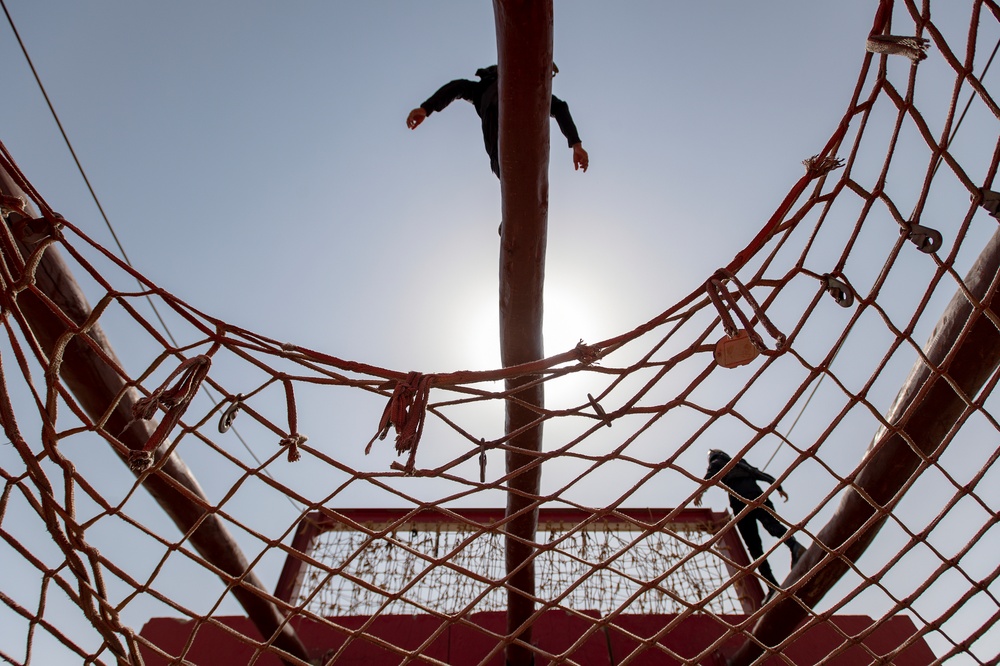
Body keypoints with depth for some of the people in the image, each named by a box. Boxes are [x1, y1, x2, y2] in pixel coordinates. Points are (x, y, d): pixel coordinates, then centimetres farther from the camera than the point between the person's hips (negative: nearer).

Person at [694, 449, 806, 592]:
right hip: (756, 493, 3)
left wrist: (701, 491, -11)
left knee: (754, 546, -5)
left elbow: (710, 476, 2)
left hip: (739, 499, -3)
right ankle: (794, 545, -51)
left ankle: (773, 585, -15)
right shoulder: (740, 462, 37)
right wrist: (778, 487, 20)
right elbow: (760, 474, 27)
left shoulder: (717, 463, 24)